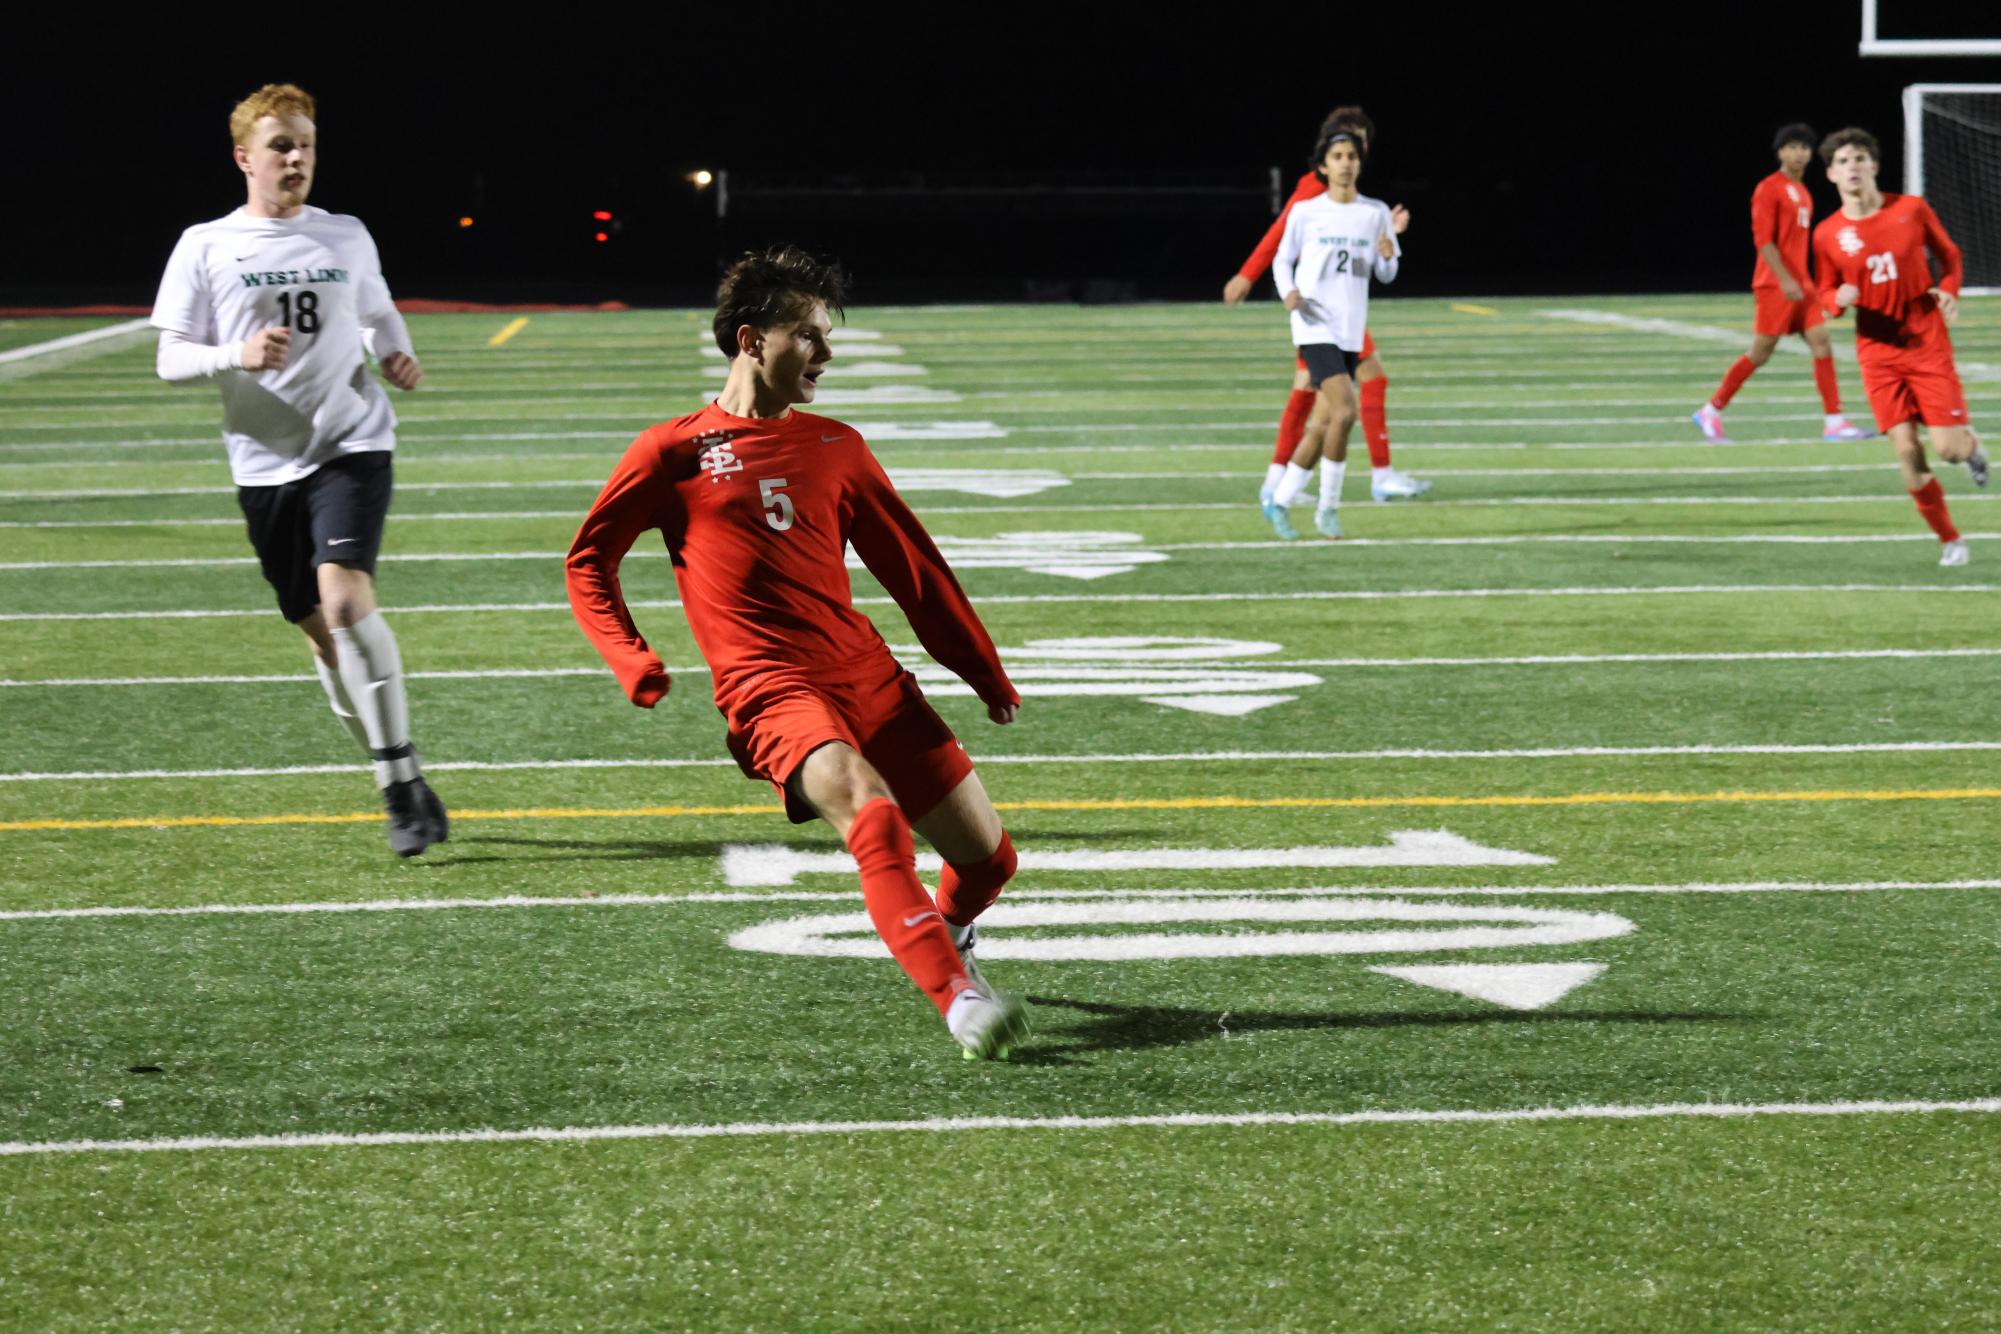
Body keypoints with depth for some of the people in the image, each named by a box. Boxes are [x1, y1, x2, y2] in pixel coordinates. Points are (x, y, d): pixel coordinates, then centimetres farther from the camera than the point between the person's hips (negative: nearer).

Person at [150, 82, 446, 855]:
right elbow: (170, 359, 0)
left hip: (352, 444, -1)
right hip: (265, 464, 1)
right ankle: (401, 790, 21)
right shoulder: (205, 247, 2)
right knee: (320, 633, 7)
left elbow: (380, 313, 26)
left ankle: (403, 778, -15)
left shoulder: (347, 238, 8)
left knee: (345, 601, -22)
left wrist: (396, 355, 4)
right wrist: (237, 355, -18)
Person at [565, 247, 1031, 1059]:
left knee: (987, 855, 3)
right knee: (871, 813, -33)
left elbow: (911, 566, 22)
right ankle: (959, 1000, -37)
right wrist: (630, 660, -3)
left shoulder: (834, 447, 16)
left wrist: (986, 673, 24)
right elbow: (588, 561, 12)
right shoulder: (673, 452, 5)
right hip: (769, 691, -5)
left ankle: (948, 934, 38)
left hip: (868, 677, 5)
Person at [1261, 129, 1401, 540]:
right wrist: (1288, 292, -11)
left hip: (1350, 330, 5)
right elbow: (1282, 260, 9)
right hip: (1315, 325, -5)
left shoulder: (1376, 213, 8)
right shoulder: (1305, 212, 0)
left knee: (1324, 423, 6)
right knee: (1345, 410, -20)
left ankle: (1279, 502, 22)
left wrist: (1387, 258, -12)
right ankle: (1328, 508, -8)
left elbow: (1386, 275, 11)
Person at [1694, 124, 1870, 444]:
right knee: (1760, 352, -4)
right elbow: (1762, 239, -16)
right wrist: (1785, 280, -22)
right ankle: (1711, 412, 8)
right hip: (1775, 284, -8)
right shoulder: (1769, 189, -9)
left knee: (1821, 343, -3)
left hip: (1799, 283, 8)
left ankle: (1834, 422, -4)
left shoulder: (1803, 192, 16)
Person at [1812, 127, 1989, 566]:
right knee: (1908, 454, -7)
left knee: (1949, 447, -9)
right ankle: (1949, 540, 11)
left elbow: (1949, 254, 11)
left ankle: (1971, 443, 30)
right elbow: (1826, 296, 10)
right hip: (1878, 353, 1)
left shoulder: (1911, 209, -3)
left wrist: (1949, 290, -9)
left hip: (1928, 344, -1)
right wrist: (1839, 299, -14)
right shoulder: (1828, 234, -1)